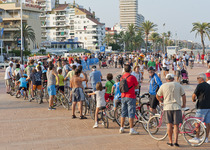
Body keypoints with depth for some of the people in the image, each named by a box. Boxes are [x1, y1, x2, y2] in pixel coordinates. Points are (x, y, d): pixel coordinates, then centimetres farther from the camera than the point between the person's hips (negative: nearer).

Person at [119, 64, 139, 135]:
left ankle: (121, 128, 20)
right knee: (131, 113, -3)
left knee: (123, 113, 14)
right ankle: (131, 129, -3)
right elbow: (137, 87, -2)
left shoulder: (122, 77, 5)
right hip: (130, 97, -6)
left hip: (123, 97, 6)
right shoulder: (132, 77, -12)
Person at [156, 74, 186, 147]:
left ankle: (170, 141, 11)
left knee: (169, 124, 7)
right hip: (177, 107, 0)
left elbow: (157, 96, 14)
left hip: (167, 107, 0)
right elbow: (183, 95, 8)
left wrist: (161, 101, 33)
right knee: (176, 125, 3)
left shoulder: (163, 86, 5)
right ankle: (175, 141, -6)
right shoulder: (178, 85, 6)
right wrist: (184, 104, 21)